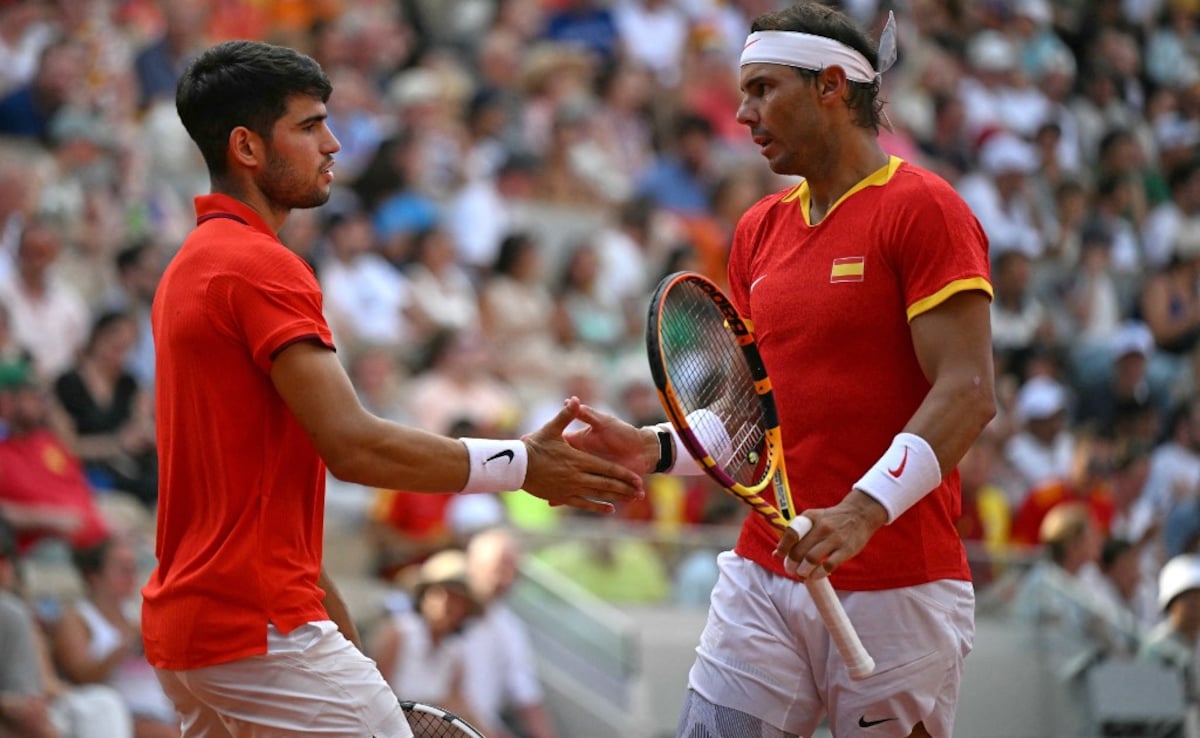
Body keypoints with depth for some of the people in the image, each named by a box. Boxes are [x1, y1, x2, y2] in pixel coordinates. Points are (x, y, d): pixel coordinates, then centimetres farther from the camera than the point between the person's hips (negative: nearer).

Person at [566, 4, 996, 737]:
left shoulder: (923, 209, -7)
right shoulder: (759, 229, 16)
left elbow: (968, 392, -16)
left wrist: (865, 509, -27)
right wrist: (657, 450, 2)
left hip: (896, 587, -6)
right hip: (763, 579, 6)